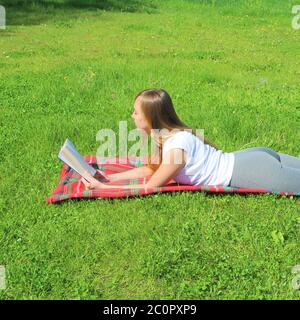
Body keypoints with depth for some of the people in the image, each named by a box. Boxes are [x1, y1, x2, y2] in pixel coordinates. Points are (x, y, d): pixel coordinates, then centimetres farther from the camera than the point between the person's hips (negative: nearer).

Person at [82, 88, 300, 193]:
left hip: (251, 172, -8)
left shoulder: (177, 146, -25)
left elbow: (150, 187, -17)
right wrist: (110, 177, 5)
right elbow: (150, 169, 13)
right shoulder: (172, 132, 3)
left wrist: (102, 188, -14)